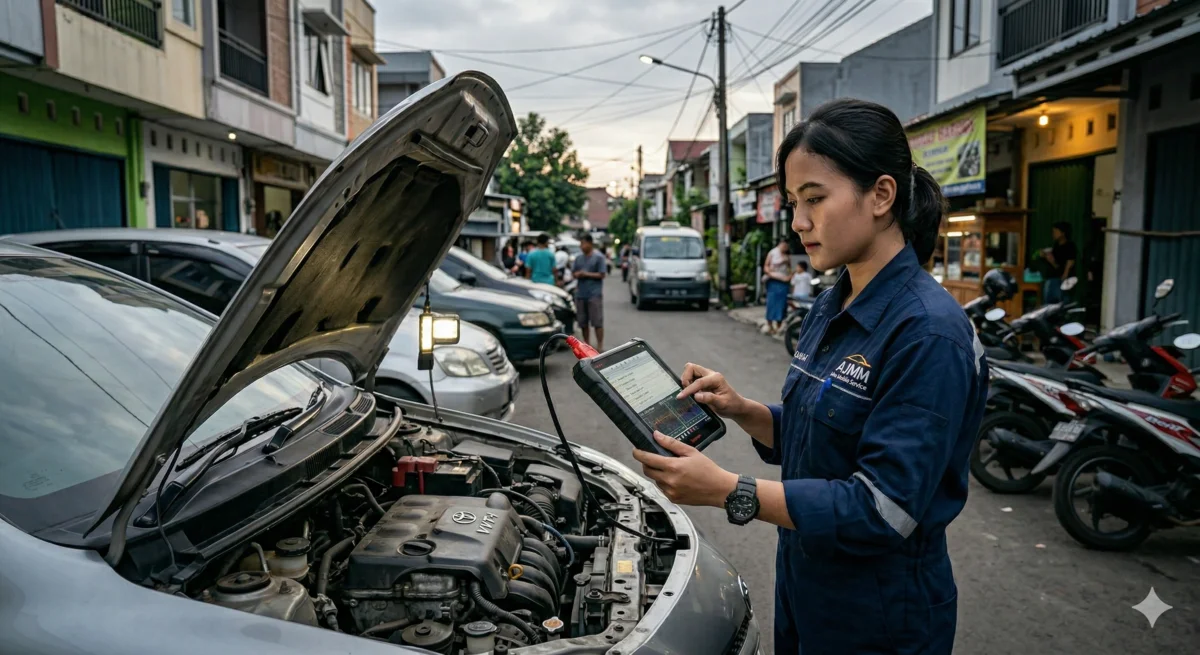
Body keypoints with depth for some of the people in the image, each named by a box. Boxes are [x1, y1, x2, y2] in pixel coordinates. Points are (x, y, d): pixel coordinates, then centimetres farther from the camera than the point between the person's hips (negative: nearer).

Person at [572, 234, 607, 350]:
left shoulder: (599, 257, -4)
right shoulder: (578, 257, 12)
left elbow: (602, 274, -7)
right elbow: (574, 272, 15)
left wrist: (587, 274, -13)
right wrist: (578, 274, -7)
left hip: (594, 294, -5)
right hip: (580, 294, 5)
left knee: (597, 321, -5)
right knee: (583, 322, 8)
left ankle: (600, 345, -2)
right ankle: (587, 344, 19)